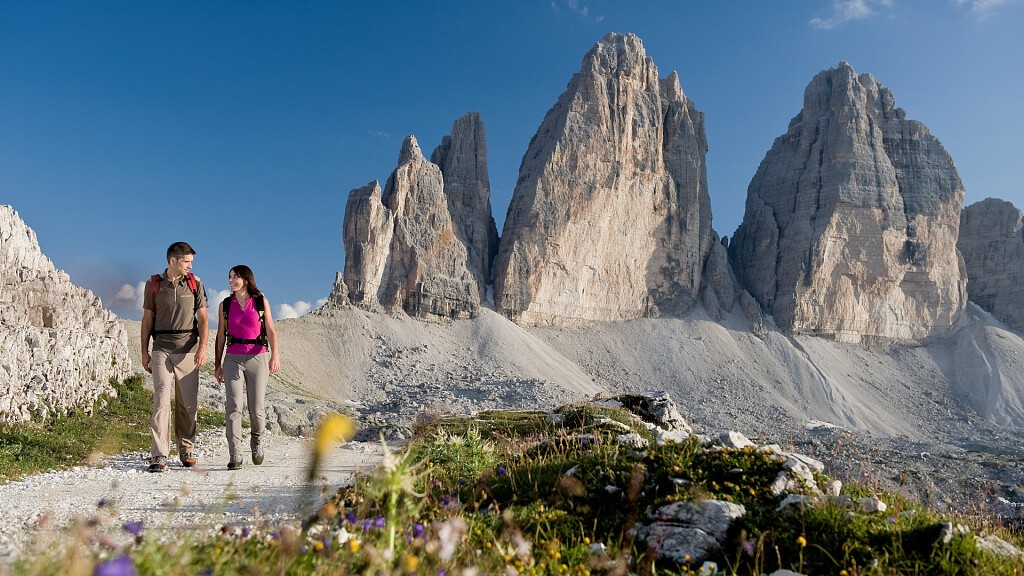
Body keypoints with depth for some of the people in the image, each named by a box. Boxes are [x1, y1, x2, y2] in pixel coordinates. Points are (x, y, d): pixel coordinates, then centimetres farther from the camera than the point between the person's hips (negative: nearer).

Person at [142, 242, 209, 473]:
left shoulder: (195, 283, 6)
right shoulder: (153, 284, 6)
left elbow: (203, 318, 4)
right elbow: (147, 319, 11)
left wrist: (202, 347, -9)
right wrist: (144, 352, 8)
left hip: (188, 349, 1)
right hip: (161, 349, -1)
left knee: (188, 403, 4)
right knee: (161, 398, -10)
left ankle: (187, 450, 19)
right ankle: (159, 456, -10)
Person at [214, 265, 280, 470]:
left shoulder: (261, 301, 4)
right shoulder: (225, 305, 9)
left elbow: (271, 331, -2)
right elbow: (221, 336, 12)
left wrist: (274, 355, -16)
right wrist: (217, 364, 8)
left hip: (257, 357, -1)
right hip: (233, 359, 1)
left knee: (256, 408, 1)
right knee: (233, 407, -8)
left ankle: (256, 440, 29)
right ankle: (235, 456, -5)